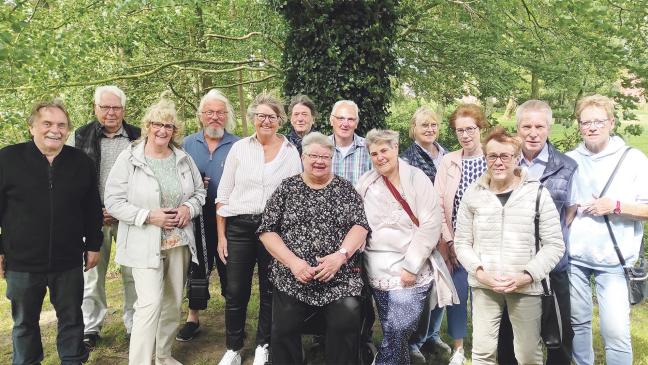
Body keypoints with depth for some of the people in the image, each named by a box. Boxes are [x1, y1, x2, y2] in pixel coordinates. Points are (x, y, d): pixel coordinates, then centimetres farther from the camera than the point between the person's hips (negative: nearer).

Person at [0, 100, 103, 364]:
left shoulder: (82, 162, 2)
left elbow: (92, 209, 7)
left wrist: (93, 245, 7)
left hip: (69, 263, 1)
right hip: (22, 263, -1)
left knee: (72, 320, 14)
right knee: (24, 323, 16)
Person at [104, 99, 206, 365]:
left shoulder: (183, 158, 5)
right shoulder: (129, 158, -8)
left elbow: (199, 191, 13)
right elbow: (113, 201, -10)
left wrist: (189, 208, -8)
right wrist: (149, 216, -19)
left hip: (179, 242, 5)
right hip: (145, 244, -5)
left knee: (173, 303, 14)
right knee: (150, 304, -12)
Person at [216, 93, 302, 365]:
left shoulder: (290, 151, 2)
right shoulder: (239, 148, 2)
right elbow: (223, 194, 4)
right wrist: (221, 235, 1)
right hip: (239, 227, 0)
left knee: (270, 290, 9)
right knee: (235, 291, 5)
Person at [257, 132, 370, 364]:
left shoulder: (345, 188, 9)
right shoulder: (287, 188, 7)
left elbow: (361, 225, 2)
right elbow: (267, 230, 2)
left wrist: (341, 255, -15)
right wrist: (292, 261, -11)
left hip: (340, 278, 0)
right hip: (292, 279, 0)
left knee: (347, 323, -19)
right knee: (283, 330, -11)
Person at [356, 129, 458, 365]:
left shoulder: (416, 177, -3)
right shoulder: (365, 183, 5)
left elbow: (431, 224, -9)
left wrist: (411, 265, -13)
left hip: (412, 271, -2)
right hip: (380, 269, 2)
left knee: (398, 333, -6)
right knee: (395, 334, 7)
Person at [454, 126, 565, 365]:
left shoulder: (537, 192, -4)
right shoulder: (473, 194, 1)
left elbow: (554, 244, -3)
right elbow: (462, 242, 5)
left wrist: (527, 276, -12)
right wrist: (479, 272, -10)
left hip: (526, 286, -1)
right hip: (484, 286, 1)